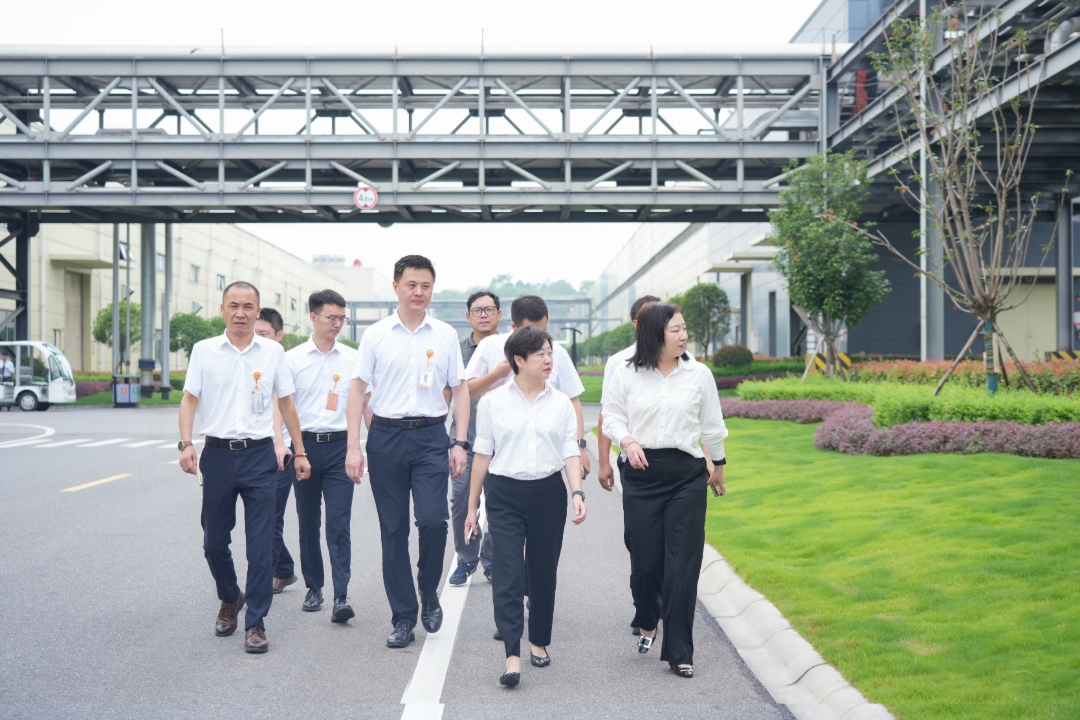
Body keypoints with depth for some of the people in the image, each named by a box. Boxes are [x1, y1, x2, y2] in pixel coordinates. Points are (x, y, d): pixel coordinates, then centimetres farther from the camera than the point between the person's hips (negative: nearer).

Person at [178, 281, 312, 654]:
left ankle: (256, 623, 6)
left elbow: (286, 403, 11)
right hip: (218, 454, 1)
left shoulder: (273, 352, 4)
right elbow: (189, 399, 3)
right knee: (214, 542, 9)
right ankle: (230, 599, 36)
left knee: (261, 545, -3)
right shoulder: (204, 350, 3)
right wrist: (186, 443, -11)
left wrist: (300, 451, 10)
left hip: (260, 455, -1)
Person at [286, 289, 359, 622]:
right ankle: (313, 588, 23)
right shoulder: (293, 359, 3)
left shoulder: (353, 359, 5)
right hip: (305, 445, 1)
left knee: (339, 523, -8)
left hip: (340, 446, -1)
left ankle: (341, 597, -11)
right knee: (308, 522, 10)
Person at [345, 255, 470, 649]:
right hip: (386, 436, 0)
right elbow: (357, 389, 5)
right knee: (393, 529, 5)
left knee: (432, 520, -14)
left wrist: (460, 443, 0)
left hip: (430, 437, 0)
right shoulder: (376, 335, 4)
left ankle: (428, 591, 14)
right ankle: (403, 617, 15)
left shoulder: (446, 335, 6)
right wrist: (353, 447, -2)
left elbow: (460, 390, 9)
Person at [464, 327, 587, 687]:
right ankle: (512, 656, -13)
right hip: (505, 495, -2)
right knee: (508, 573, -10)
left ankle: (539, 641, 28)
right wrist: (472, 506, 6)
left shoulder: (561, 403, 6)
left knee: (543, 572, 10)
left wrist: (577, 492, -12)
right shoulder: (493, 402, 1)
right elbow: (482, 454, 4)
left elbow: (570, 452, 4)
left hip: (548, 494, 2)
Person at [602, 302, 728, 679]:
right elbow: (612, 415, 8)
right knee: (645, 558, 5)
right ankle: (647, 623, 36)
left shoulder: (699, 374, 2)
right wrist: (627, 441, -12)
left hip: (687, 475, 0)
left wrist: (719, 467, 20)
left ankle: (679, 652, 5)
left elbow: (712, 424, 12)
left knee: (683, 564, -3)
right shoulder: (627, 375, 0)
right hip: (641, 475, 0)